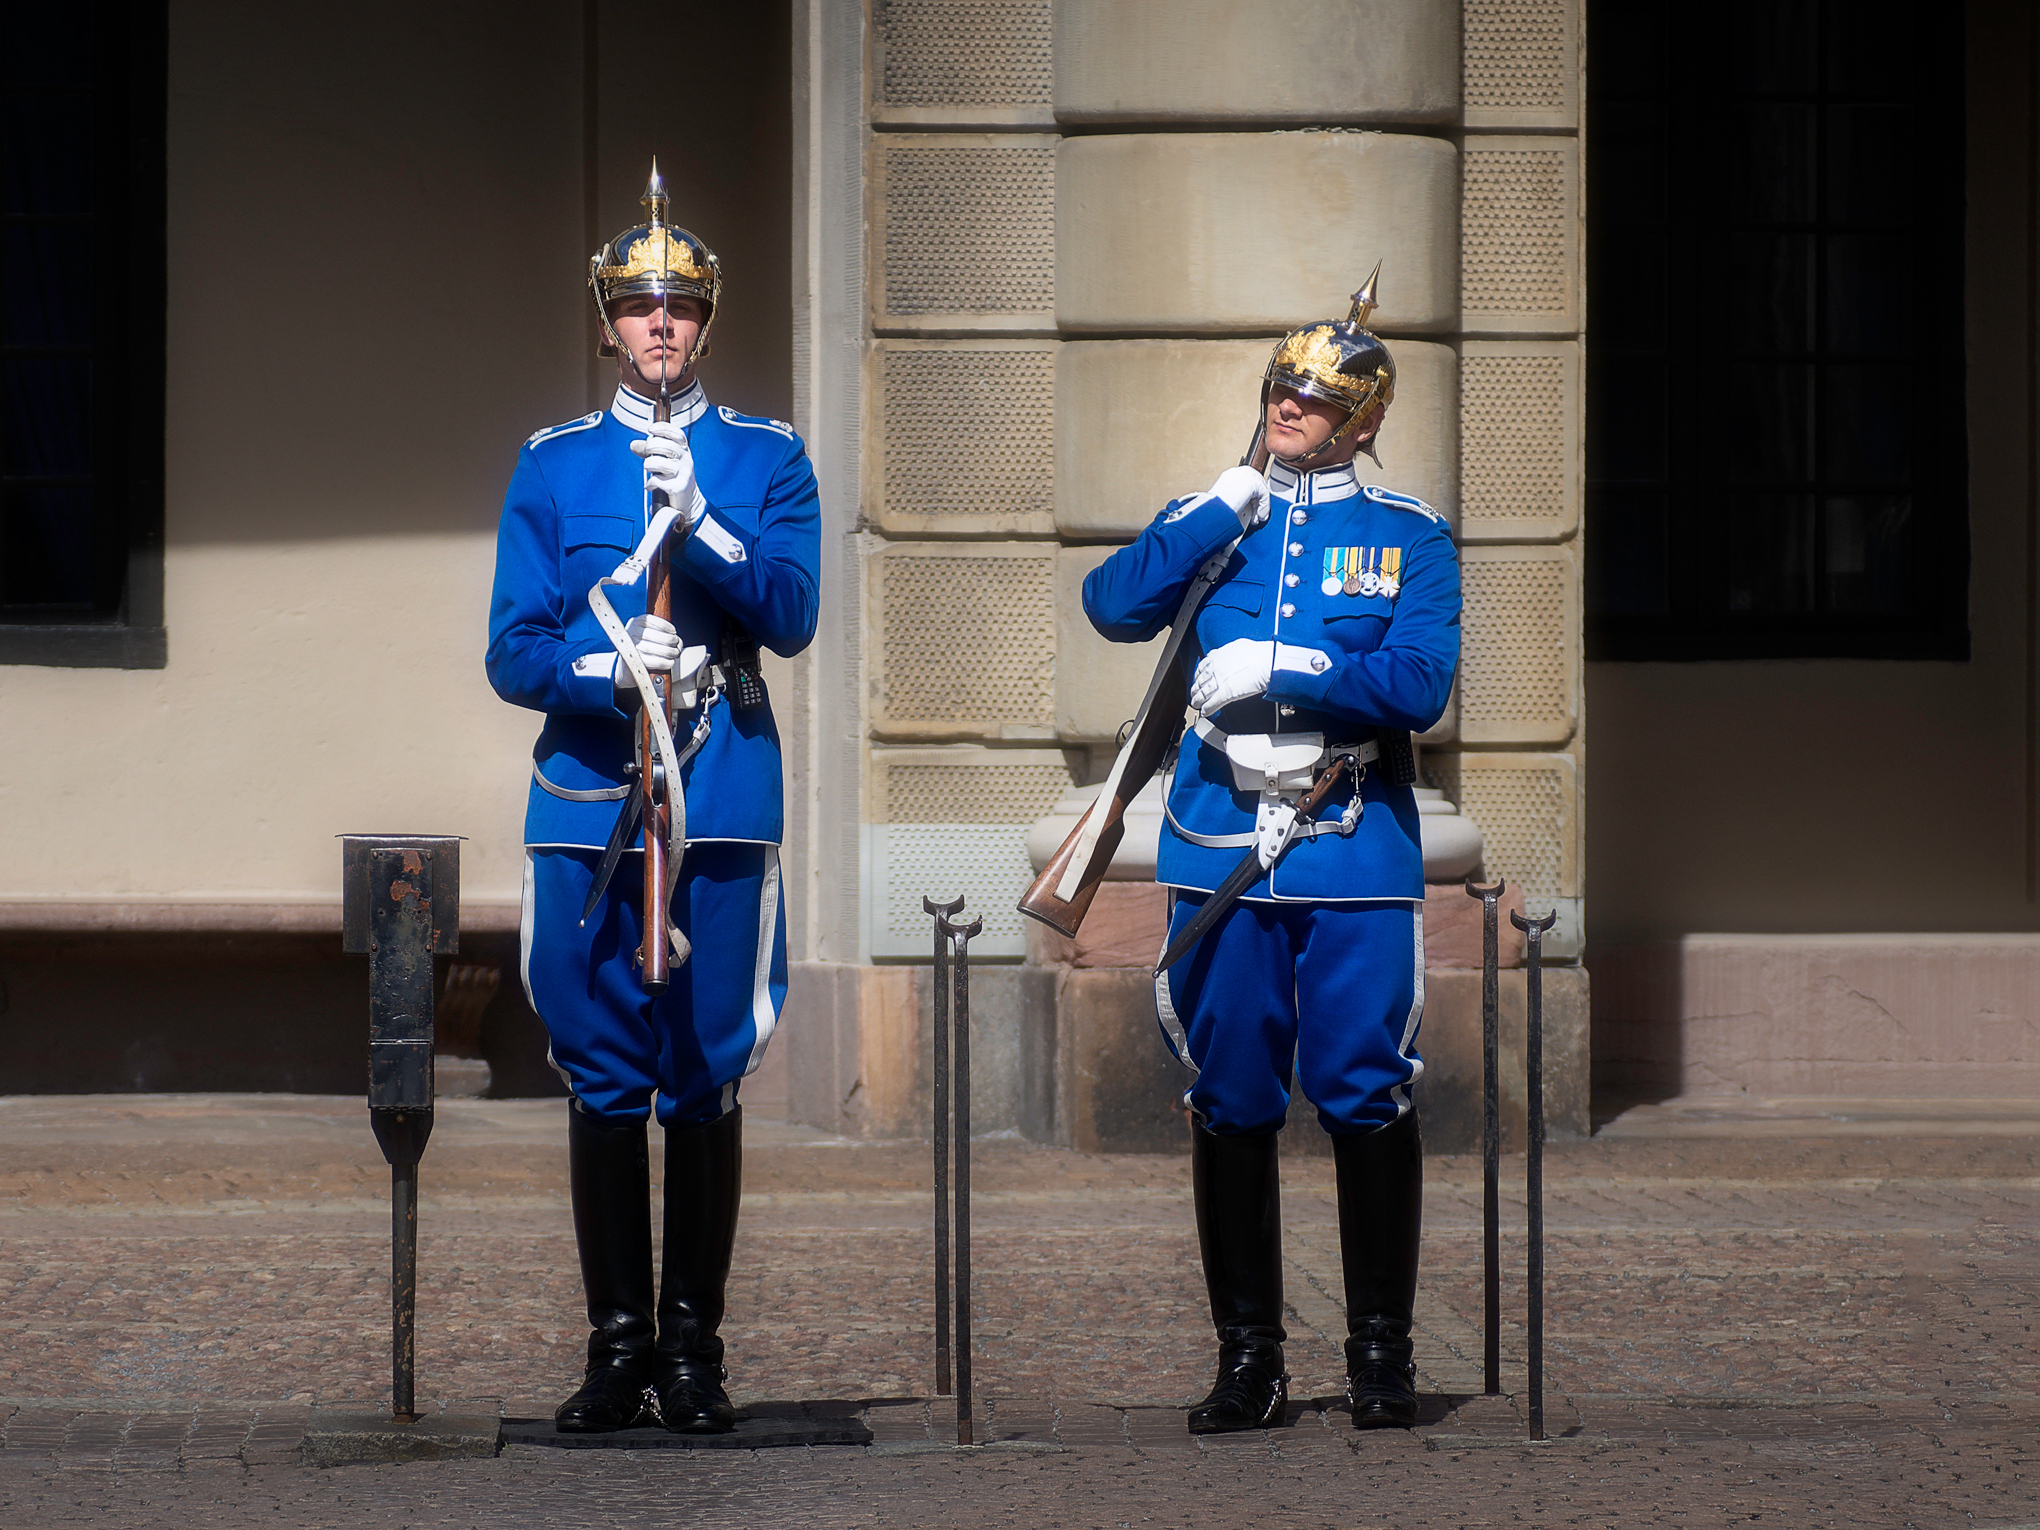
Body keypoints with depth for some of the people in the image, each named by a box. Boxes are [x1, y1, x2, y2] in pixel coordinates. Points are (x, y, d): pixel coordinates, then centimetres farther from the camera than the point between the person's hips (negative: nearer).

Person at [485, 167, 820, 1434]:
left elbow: (790, 614, -6)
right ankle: (619, 1344, 9)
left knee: (707, 1079, 0)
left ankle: (695, 1347, 7)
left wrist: (696, 515, -18)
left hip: (724, 797, -1)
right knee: (603, 1079, 2)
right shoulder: (553, 465, 10)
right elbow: (515, 653, 4)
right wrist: (611, 665, -15)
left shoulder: (767, 459, 8)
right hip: (588, 795, 1)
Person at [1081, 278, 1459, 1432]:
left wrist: (1281, 673, -13)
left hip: (1358, 854, -2)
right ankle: (1250, 1356, 10)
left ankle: (1383, 1349, 8)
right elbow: (1114, 606, -4)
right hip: (1221, 855, 2)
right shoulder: (1214, 521, 13)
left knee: (1369, 1099, -2)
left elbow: (1421, 686, -8)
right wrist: (1219, 515, -8)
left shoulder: (1408, 536, 5)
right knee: (1230, 1105, 3)